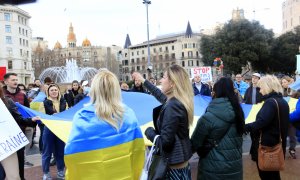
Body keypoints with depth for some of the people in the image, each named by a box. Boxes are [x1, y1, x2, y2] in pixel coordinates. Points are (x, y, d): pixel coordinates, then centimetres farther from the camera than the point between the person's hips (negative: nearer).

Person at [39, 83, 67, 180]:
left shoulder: (63, 102, 6)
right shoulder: (45, 103, -2)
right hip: (49, 130, -3)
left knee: (60, 151, 12)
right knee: (47, 152, 6)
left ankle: (61, 171, 27)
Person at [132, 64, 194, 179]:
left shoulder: (172, 106, -26)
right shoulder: (180, 101, 1)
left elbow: (165, 141, -26)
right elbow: (161, 96, 22)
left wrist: (149, 131, -8)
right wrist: (144, 81, 31)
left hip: (174, 164, -8)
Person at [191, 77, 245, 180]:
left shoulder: (208, 118, -21)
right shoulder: (238, 112, -4)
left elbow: (195, 144, -12)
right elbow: (237, 140, 8)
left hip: (213, 169, -5)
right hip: (235, 166, 5)